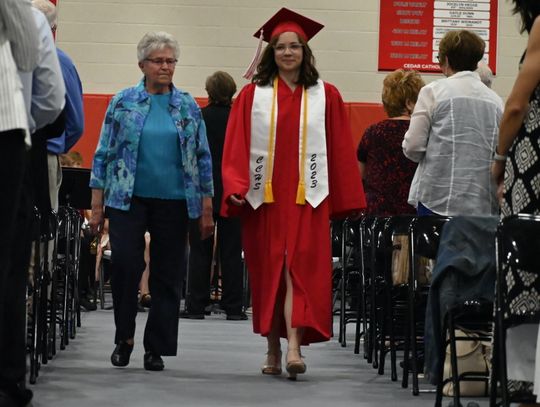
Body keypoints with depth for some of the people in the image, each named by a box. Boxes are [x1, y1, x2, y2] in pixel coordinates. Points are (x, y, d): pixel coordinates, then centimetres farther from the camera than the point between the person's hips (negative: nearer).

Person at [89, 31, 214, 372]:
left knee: (168, 276, 2)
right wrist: (97, 205, -1)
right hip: (128, 199, -2)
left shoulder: (188, 107, 8)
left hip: (173, 203, 2)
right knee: (125, 264, -14)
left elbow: (203, 158, 10)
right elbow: (104, 153, 4)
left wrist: (207, 209, 5)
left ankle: (156, 348, 11)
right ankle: (124, 337, 5)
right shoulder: (123, 102, 4)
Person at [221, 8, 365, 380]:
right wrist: (236, 188, -14)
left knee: (300, 269, -12)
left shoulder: (325, 96, 5)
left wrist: (346, 200, 3)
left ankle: (294, 346, -21)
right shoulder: (253, 95, 5)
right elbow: (236, 147, 0)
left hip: (308, 198, -1)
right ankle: (274, 350, 17)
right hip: (263, 197, 1)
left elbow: (340, 151, 5)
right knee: (267, 274, 7)